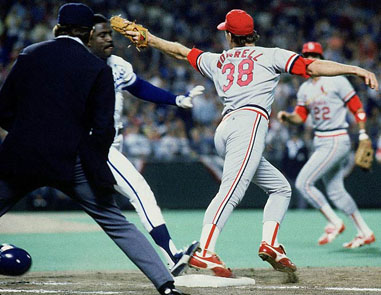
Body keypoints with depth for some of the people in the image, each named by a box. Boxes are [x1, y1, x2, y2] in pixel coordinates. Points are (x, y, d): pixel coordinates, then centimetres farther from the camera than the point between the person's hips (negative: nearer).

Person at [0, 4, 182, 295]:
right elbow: (103, 129, -3)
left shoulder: (28, 55, 8)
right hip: (72, 162, -1)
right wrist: (95, 161, 15)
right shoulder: (99, 69, 1)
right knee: (118, 225, 7)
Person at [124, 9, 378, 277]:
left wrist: (147, 38, 51)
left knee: (280, 187, 16)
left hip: (225, 127, 7)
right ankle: (204, 253, -37)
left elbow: (181, 51, 38)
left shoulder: (217, 60, 27)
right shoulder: (270, 55, 15)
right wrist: (356, 69, -1)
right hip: (250, 122, -7)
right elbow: (312, 67, 4)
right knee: (231, 190, -22)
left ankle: (270, 243, -4)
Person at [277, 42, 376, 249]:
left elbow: (357, 108, -7)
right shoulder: (304, 88, 11)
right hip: (320, 143, 8)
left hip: (336, 142, -8)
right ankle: (365, 233, 22)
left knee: (303, 183, -15)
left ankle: (334, 223, -3)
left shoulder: (337, 81, -9)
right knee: (335, 191, 12)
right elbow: (300, 117, 15)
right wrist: (287, 117, -7)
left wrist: (363, 136, -11)